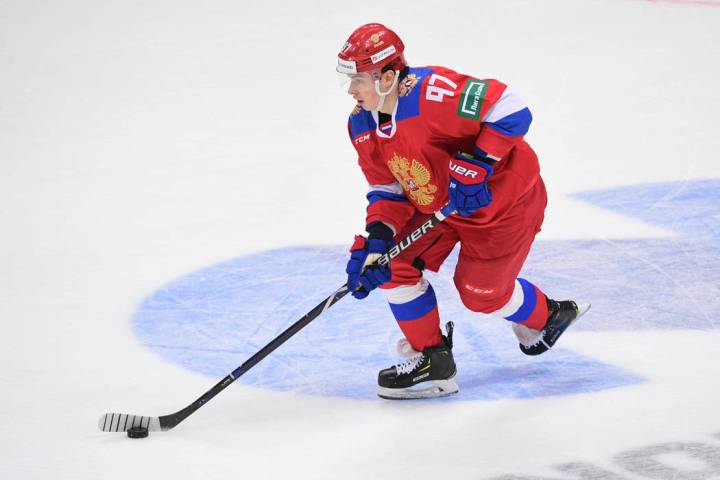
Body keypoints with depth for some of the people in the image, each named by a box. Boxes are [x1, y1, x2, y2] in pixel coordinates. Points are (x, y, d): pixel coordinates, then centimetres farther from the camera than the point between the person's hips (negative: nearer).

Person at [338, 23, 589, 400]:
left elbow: (511, 111, -35)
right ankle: (431, 360, 7)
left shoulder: (432, 93, -35)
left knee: (481, 292, 1)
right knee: (395, 264, -7)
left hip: (502, 197, -7)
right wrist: (376, 239, -18)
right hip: (436, 203, 7)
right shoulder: (363, 125, -8)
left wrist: (475, 168, -36)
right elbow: (388, 189, -2)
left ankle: (546, 317, 33)